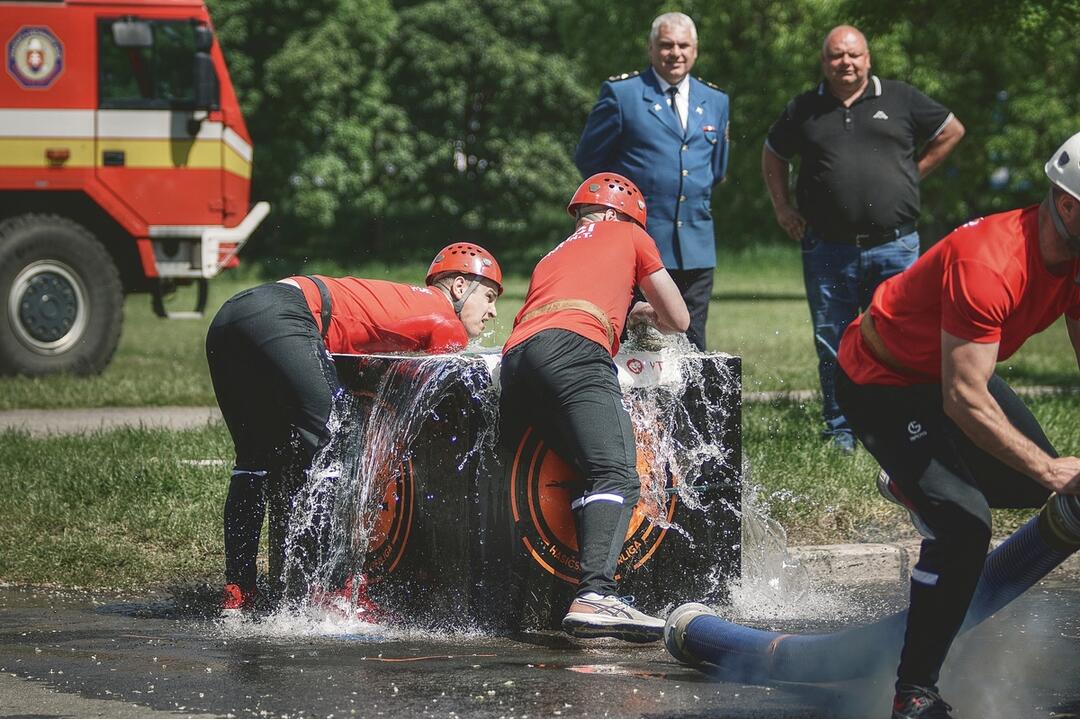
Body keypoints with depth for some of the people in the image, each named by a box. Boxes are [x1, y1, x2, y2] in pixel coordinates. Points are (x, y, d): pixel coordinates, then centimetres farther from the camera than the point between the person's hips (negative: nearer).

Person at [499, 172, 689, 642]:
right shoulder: (628, 236, 29)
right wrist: (646, 315, 55)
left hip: (514, 359, 7)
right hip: (572, 349, -7)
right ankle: (594, 595, -42)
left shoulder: (551, 258, 41)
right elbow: (679, 321, 33)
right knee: (617, 476, -20)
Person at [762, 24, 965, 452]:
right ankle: (839, 432, 12)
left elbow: (951, 132, 15)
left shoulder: (900, 100, 6)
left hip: (894, 246, -1)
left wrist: (911, 176, 9)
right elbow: (773, 156, 24)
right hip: (828, 251, 1)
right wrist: (782, 208, 14)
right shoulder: (804, 111, 9)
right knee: (833, 347, 4)